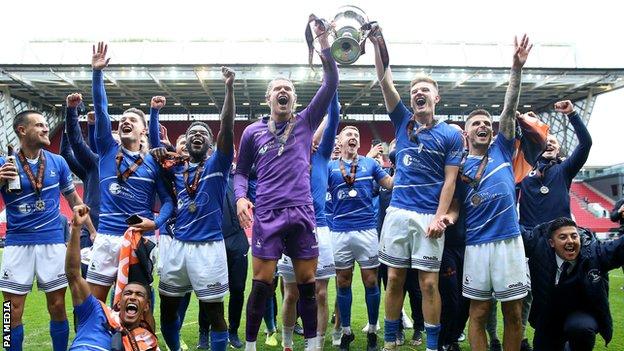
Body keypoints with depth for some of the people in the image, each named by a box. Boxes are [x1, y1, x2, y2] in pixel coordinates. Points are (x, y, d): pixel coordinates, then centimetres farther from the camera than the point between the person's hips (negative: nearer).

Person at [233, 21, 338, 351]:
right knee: (261, 284, 0)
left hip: (302, 213, 1)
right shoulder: (253, 132, 9)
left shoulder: (305, 122, 8)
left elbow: (331, 83, 1)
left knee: (306, 282, 8)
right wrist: (241, 197, -4)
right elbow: (241, 171, 15)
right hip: (267, 215, -1)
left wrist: (324, 44, -7)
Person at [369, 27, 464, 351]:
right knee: (394, 279, 6)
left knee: (429, 282, 0)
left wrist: (439, 218, -11)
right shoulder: (403, 122, 11)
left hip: (429, 216, -2)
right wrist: (377, 43, -5)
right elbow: (385, 82, 3)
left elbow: (450, 180, -1)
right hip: (398, 211, 3)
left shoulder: (450, 135, 4)